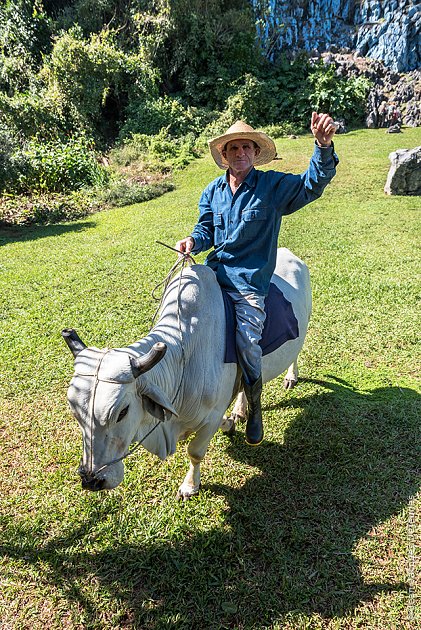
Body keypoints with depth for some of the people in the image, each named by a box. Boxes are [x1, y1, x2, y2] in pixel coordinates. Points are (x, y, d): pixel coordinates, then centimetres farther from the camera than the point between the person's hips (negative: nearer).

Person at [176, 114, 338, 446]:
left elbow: (313, 184, -14)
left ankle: (255, 410, 12)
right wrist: (193, 240, -7)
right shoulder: (213, 191, 11)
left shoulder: (273, 185, -2)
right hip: (214, 273, 5)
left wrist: (323, 147, -33)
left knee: (247, 342, -19)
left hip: (249, 281, -5)